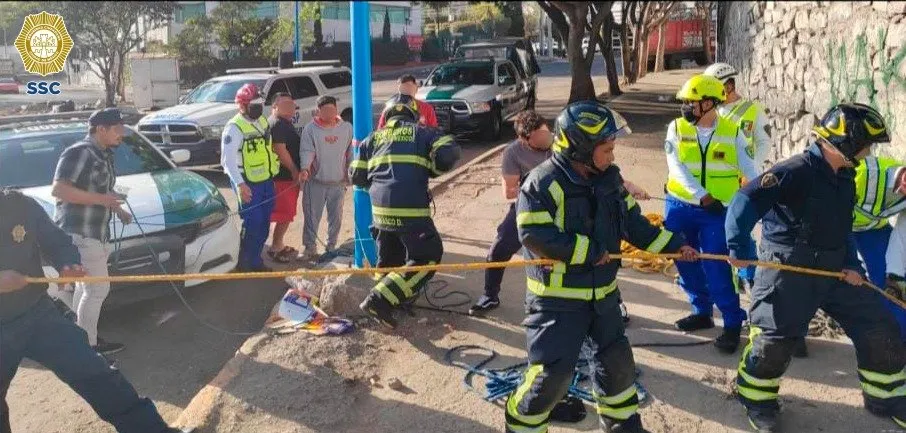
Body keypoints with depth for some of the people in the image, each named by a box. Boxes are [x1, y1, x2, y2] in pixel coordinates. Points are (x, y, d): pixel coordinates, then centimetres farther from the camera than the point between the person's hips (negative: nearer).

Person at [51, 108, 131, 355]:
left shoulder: (103, 155, 14)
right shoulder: (79, 153, -16)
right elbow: (58, 190, -23)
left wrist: (118, 209, 14)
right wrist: (101, 199, -25)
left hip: (95, 232, 10)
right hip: (80, 233, -10)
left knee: (86, 287, 18)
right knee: (98, 288, -6)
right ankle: (87, 344, 5)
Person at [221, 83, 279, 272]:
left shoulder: (262, 121, 9)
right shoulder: (234, 128, -16)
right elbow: (228, 159, -21)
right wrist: (240, 184, -28)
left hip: (267, 180, 8)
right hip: (249, 184, -8)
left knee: (264, 225, 13)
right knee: (252, 225, -5)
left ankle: (255, 260, 26)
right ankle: (245, 264, 8)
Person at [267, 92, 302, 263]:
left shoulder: (286, 123, 17)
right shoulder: (277, 124, -16)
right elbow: (280, 150, -22)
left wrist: (297, 172, 17)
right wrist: (294, 171, -16)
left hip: (291, 176, 10)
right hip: (284, 177, -10)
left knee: (287, 214, 16)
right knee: (284, 214, -4)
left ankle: (279, 245, 26)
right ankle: (275, 248, 5)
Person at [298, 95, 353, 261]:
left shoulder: (346, 128, 2)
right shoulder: (310, 129, -6)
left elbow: (351, 152, 8)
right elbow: (307, 151, -13)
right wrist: (305, 168, -30)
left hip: (339, 182, 3)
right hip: (316, 181, -2)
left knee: (336, 217, 13)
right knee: (312, 216, 4)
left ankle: (331, 245, 29)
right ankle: (310, 247, 17)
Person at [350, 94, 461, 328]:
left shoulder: (373, 138, 18)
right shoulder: (421, 132, 8)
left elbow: (356, 176, 16)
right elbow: (449, 153, -4)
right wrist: (429, 170, 13)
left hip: (380, 209, 5)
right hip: (411, 209, -5)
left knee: (389, 258, 24)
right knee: (428, 257, 3)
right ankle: (380, 299, -7)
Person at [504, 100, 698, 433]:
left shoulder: (609, 178, 3)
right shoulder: (543, 183, -20)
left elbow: (632, 222, 13)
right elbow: (535, 236, -27)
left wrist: (672, 245, 8)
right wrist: (591, 250, -21)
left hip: (602, 292, 7)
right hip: (557, 297, -7)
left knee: (616, 358, 18)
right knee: (552, 372, -6)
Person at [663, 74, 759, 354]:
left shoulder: (732, 133, -2)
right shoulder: (677, 128, -1)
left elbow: (749, 170, -1)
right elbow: (677, 168, -11)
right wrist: (702, 196, -20)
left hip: (718, 211, -3)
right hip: (680, 207, 3)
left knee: (715, 267, -8)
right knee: (686, 262, 10)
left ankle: (733, 323, 5)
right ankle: (702, 312, 29)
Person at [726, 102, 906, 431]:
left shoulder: (844, 178, 9)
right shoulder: (796, 171, -20)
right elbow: (746, 201, -28)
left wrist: (852, 264, 5)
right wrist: (739, 250, -29)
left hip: (834, 269, 8)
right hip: (787, 269, -8)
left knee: (879, 329, 11)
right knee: (775, 339, -3)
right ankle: (756, 400, 21)